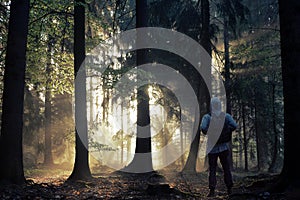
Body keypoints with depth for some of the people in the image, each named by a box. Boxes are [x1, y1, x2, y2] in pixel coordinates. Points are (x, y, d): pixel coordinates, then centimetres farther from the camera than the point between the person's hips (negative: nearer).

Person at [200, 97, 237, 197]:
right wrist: (226, 131, 5)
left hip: (212, 147, -2)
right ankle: (229, 189, 14)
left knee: (212, 170, 4)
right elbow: (234, 125, -10)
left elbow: (203, 127, -22)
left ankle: (212, 190, -3)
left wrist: (207, 133, -2)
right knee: (227, 169, 12)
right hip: (224, 147, 2)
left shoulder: (207, 117, -8)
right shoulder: (226, 116, -1)